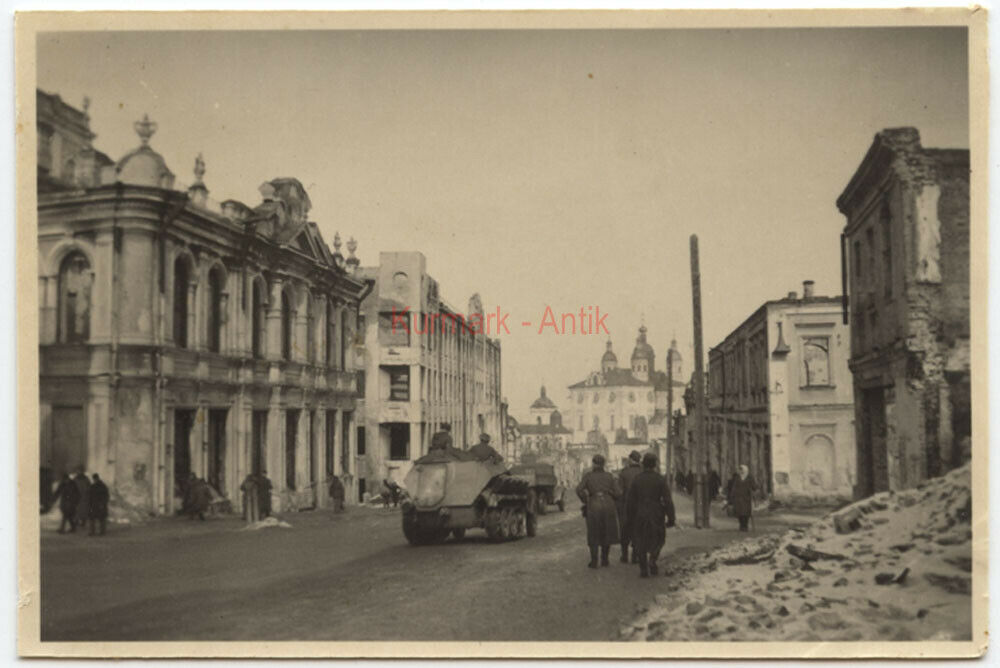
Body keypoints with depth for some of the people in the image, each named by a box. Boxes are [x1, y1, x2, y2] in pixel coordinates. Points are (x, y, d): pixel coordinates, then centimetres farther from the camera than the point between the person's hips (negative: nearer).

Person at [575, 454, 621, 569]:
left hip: (594, 507, -1)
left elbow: (579, 490, -10)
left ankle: (593, 561, 4)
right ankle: (604, 559, 18)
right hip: (608, 506, 1)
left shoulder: (588, 475, 2)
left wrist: (585, 501, 5)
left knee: (594, 535, 10)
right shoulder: (609, 476, 6)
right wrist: (616, 484, 21)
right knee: (607, 533, 18)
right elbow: (617, 494, 1)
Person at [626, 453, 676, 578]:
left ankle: (643, 569, 7)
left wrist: (630, 519, 11)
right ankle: (652, 559, -5)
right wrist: (671, 518, -5)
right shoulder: (661, 480, -8)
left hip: (640, 515, 1)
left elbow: (630, 501, 1)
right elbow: (668, 500, -11)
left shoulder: (636, 480, -2)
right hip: (656, 516, -1)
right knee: (658, 539, 18)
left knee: (641, 542, 12)